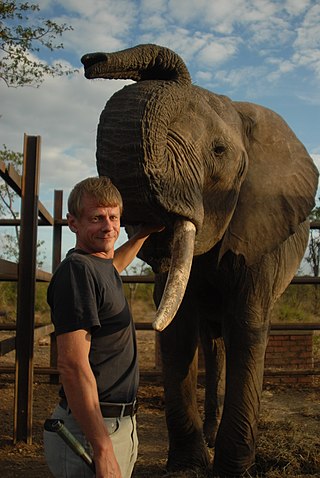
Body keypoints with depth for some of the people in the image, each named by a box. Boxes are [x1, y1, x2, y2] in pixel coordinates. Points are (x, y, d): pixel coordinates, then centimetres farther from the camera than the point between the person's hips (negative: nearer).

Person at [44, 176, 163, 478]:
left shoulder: (100, 268, 9)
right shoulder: (76, 270, -19)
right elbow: (72, 365, -26)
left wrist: (145, 233, 42)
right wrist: (102, 450, -27)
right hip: (90, 431, -9)